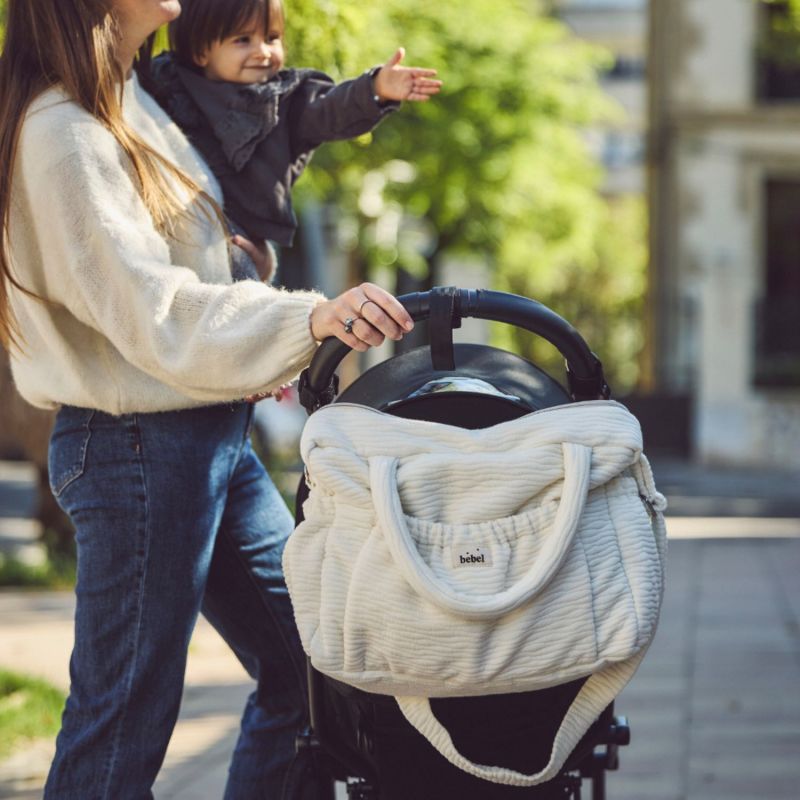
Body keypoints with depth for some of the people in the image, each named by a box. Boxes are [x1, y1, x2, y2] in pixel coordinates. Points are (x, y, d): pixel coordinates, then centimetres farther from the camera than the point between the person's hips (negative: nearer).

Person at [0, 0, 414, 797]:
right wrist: (307, 318, -37)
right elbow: (150, 310, -26)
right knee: (122, 729, -2)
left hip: (210, 434, 10)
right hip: (137, 449, -10)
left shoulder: (128, 99, 12)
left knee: (307, 665, 13)